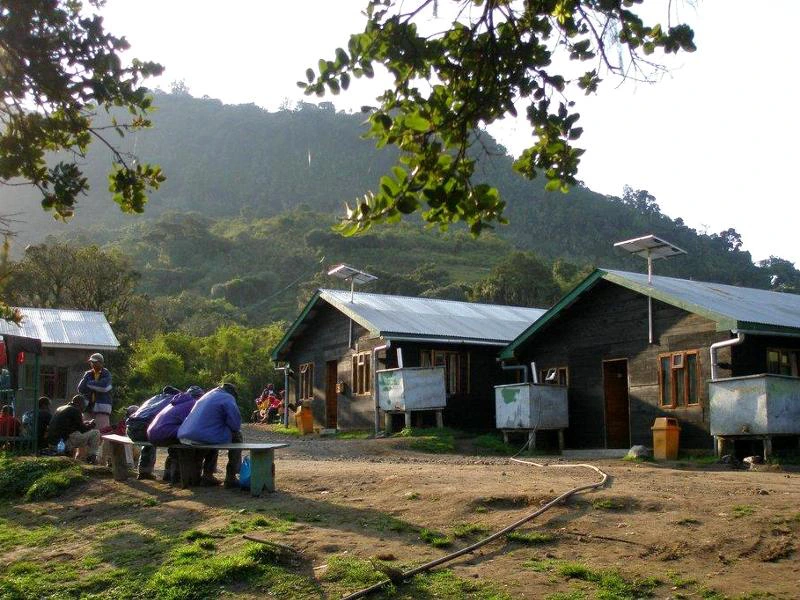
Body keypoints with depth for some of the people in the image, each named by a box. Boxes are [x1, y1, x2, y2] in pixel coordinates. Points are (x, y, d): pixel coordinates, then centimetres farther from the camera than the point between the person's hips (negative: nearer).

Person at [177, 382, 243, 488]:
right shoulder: (228, 398, 0)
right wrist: (236, 428, 15)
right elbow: (235, 423, -9)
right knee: (236, 436, 14)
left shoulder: (206, 396, 26)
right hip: (204, 438, -8)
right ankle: (231, 477, 10)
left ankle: (207, 475, 32)